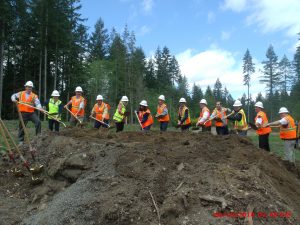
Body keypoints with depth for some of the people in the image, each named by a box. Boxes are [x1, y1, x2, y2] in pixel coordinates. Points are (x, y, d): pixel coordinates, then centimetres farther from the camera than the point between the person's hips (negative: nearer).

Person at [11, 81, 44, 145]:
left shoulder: (34, 96, 0)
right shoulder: (21, 93, 9)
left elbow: (37, 103, -15)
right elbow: (13, 96, 21)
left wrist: (40, 108, -36)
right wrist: (14, 99, -4)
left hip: (31, 113, -1)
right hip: (23, 113, 1)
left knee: (38, 122, -20)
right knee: (21, 126, 7)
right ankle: (21, 140, 20)